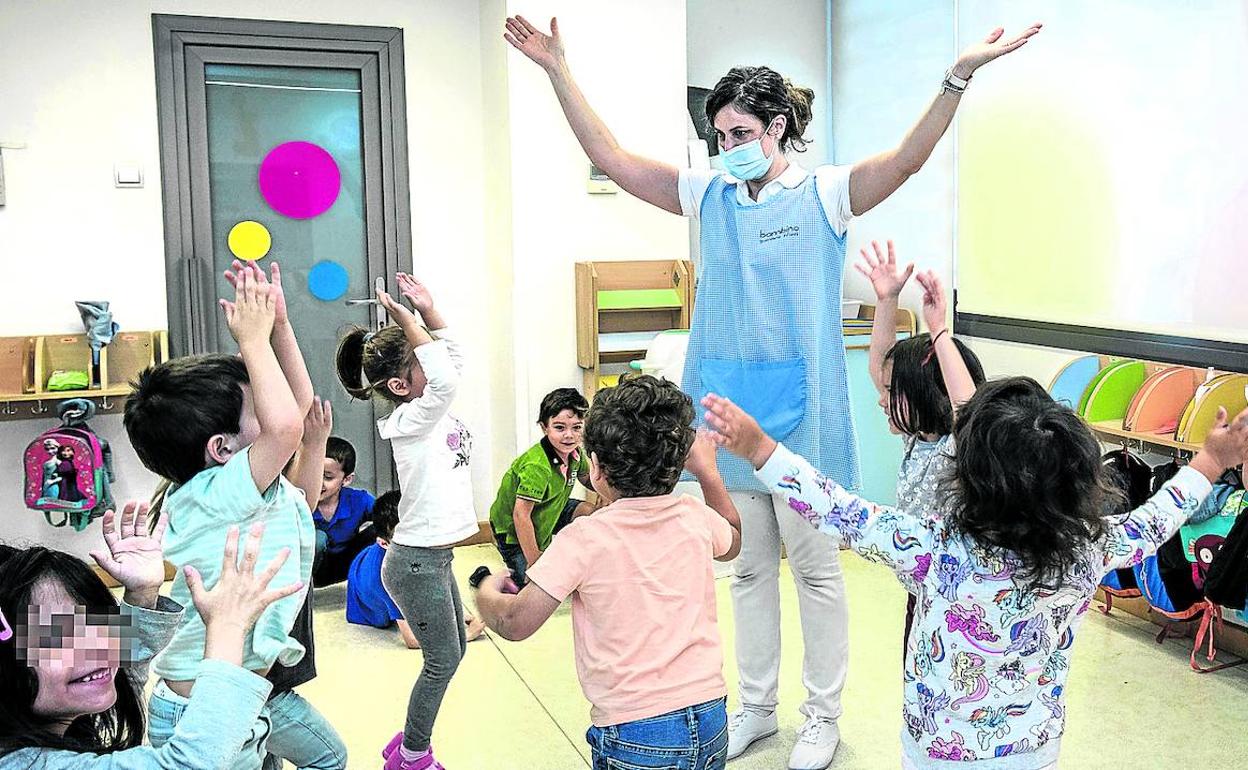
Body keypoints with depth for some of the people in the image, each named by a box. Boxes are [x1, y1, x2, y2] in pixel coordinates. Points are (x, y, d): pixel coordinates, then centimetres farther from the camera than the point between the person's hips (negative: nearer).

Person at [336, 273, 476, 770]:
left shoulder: (431, 408, 7)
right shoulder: (410, 420, -19)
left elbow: (454, 360, 15)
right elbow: (446, 380, -36)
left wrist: (429, 310, 5)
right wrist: (411, 324, -28)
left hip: (434, 556, 10)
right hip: (416, 561, -10)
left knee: (454, 651, 19)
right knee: (443, 660, 1)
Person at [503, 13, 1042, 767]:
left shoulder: (824, 193, -4)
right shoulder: (710, 195, 6)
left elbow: (906, 159, -21)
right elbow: (609, 155, 6)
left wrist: (960, 75, -35)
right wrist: (558, 68, 3)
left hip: (801, 414, -4)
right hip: (732, 411, 5)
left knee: (816, 568, 8)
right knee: (750, 568, 16)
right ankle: (757, 706, 32)